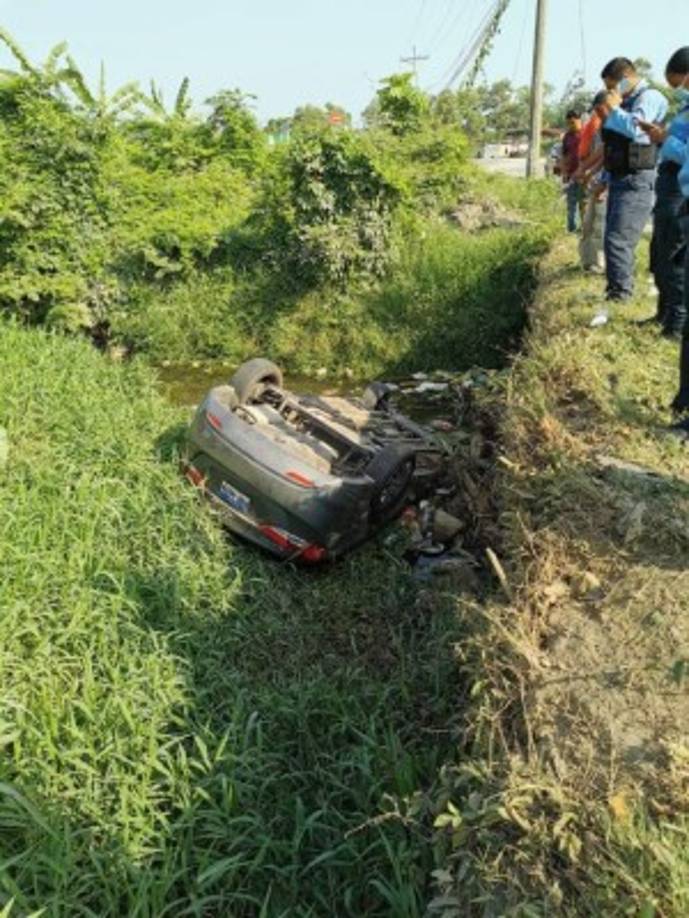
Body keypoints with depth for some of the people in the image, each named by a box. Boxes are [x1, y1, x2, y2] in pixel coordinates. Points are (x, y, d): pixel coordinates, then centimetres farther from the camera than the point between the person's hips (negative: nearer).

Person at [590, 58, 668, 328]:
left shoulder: (649, 97, -7)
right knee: (614, 240, 11)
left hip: (638, 182, -10)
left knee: (619, 240, -19)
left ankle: (619, 301, -19)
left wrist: (614, 109, -12)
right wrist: (603, 180, 27)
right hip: (619, 180, 10)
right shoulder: (625, 104, 21)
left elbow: (637, 129, -27)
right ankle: (614, 292, 19)